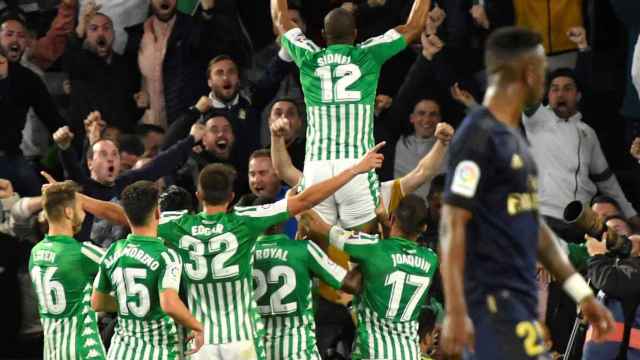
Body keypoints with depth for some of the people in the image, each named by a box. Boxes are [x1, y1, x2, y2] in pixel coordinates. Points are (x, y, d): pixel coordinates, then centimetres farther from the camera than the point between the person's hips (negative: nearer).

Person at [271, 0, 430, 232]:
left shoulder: (309, 58, 10)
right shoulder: (368, 56, 5)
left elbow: (280, 19, 28)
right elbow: (414, 26, 17)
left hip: (316, 168, 2)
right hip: (356, 166, -2)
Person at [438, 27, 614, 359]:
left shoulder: (513, 139, 17)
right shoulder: (478, 137, -12)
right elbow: (452, 228, -16)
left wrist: (582, 293, 21)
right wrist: (455, 312, -22)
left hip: (520, 299, 9)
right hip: (493, 302, -9)